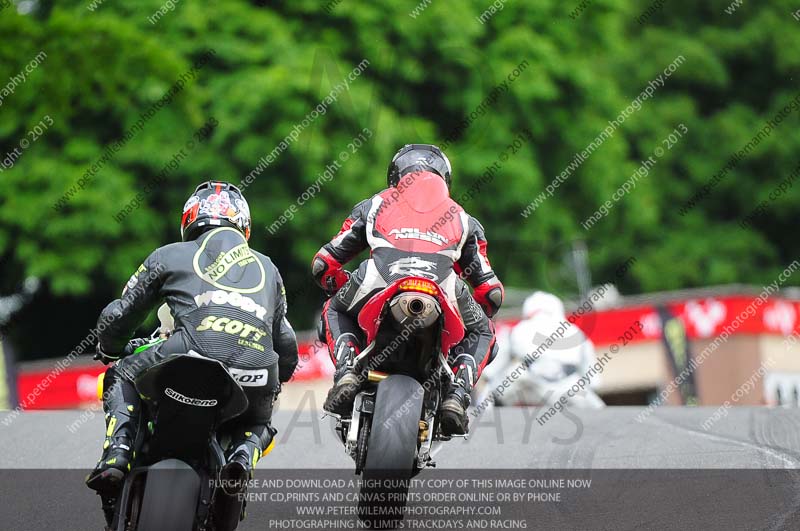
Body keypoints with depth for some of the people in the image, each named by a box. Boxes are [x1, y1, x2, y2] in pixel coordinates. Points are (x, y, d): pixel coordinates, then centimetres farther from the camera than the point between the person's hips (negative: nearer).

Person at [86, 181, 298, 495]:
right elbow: (286, 344, 35)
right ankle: (244, 455, 0)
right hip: (256, 384, 2)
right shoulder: (268, 268, 32)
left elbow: (118, 318, 26)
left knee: (121, 377, 24)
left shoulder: (170, 256, 22)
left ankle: (117, 453, 0)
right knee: (258, 423, 34)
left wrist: (110, 350, 48)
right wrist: (277, 381, 55)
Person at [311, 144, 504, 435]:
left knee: (335, 312, 34)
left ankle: (346, 372, 6)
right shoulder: (461, 218, 36)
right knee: (482, 334, 31)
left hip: (379, 280, 0)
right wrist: (474, 317, 54)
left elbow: (323, 264, 34)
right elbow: (491, 293, 34)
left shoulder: (374, 205, 34)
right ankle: (457, 395, 3)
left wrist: (348, 295, 51)